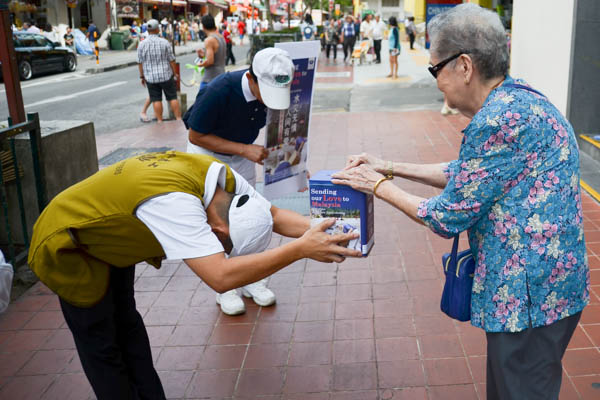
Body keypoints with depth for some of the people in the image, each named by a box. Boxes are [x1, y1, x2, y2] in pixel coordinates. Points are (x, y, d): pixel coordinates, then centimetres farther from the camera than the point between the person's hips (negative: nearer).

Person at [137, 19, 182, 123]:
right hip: (166, 75, -1)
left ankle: (159, 121, 8)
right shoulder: (165, 43, -8)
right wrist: (175, 73, 6)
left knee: (156, 99, 7)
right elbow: (171, 60, -5)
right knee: (173, 97, 7)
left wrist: (142, 76, 9)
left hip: (150, 77, 1)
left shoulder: (142, 44, -3)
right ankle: (178, 119, 9)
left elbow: (140, 62, 0)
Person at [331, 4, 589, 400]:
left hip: (531, 296, -10)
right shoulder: (518, 98, 7)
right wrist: (391, 167, 14)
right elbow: (465, 172, 18)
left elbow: (448, 218, -17)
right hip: (543, 285, 10)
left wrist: (379, 186, -4)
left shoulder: (499, 121, -25)